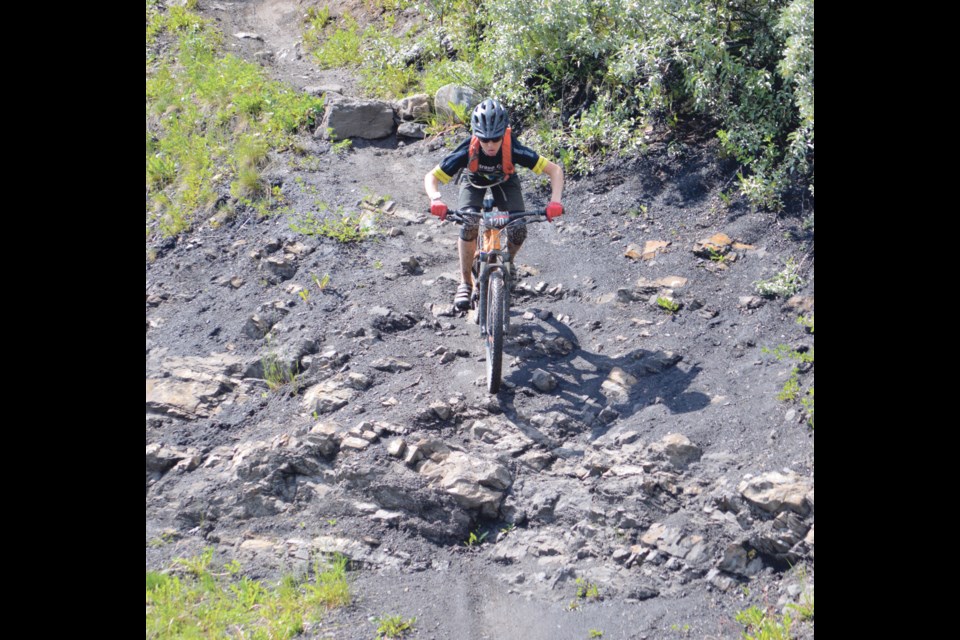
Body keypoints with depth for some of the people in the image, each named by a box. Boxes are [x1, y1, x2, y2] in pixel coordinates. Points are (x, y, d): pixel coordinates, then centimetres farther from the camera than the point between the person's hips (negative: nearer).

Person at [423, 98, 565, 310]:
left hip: (505, 181, 1)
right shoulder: (468, 151, -37)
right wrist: (436, 199, -52)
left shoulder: (513, 150, -38)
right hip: (474, 181, -1)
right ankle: (465, 283, -9)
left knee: (518, 232, -18)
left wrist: (555, 201, -49)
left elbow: (555, 169, -33)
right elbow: (431, 177, -31)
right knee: (469, 226, -26)